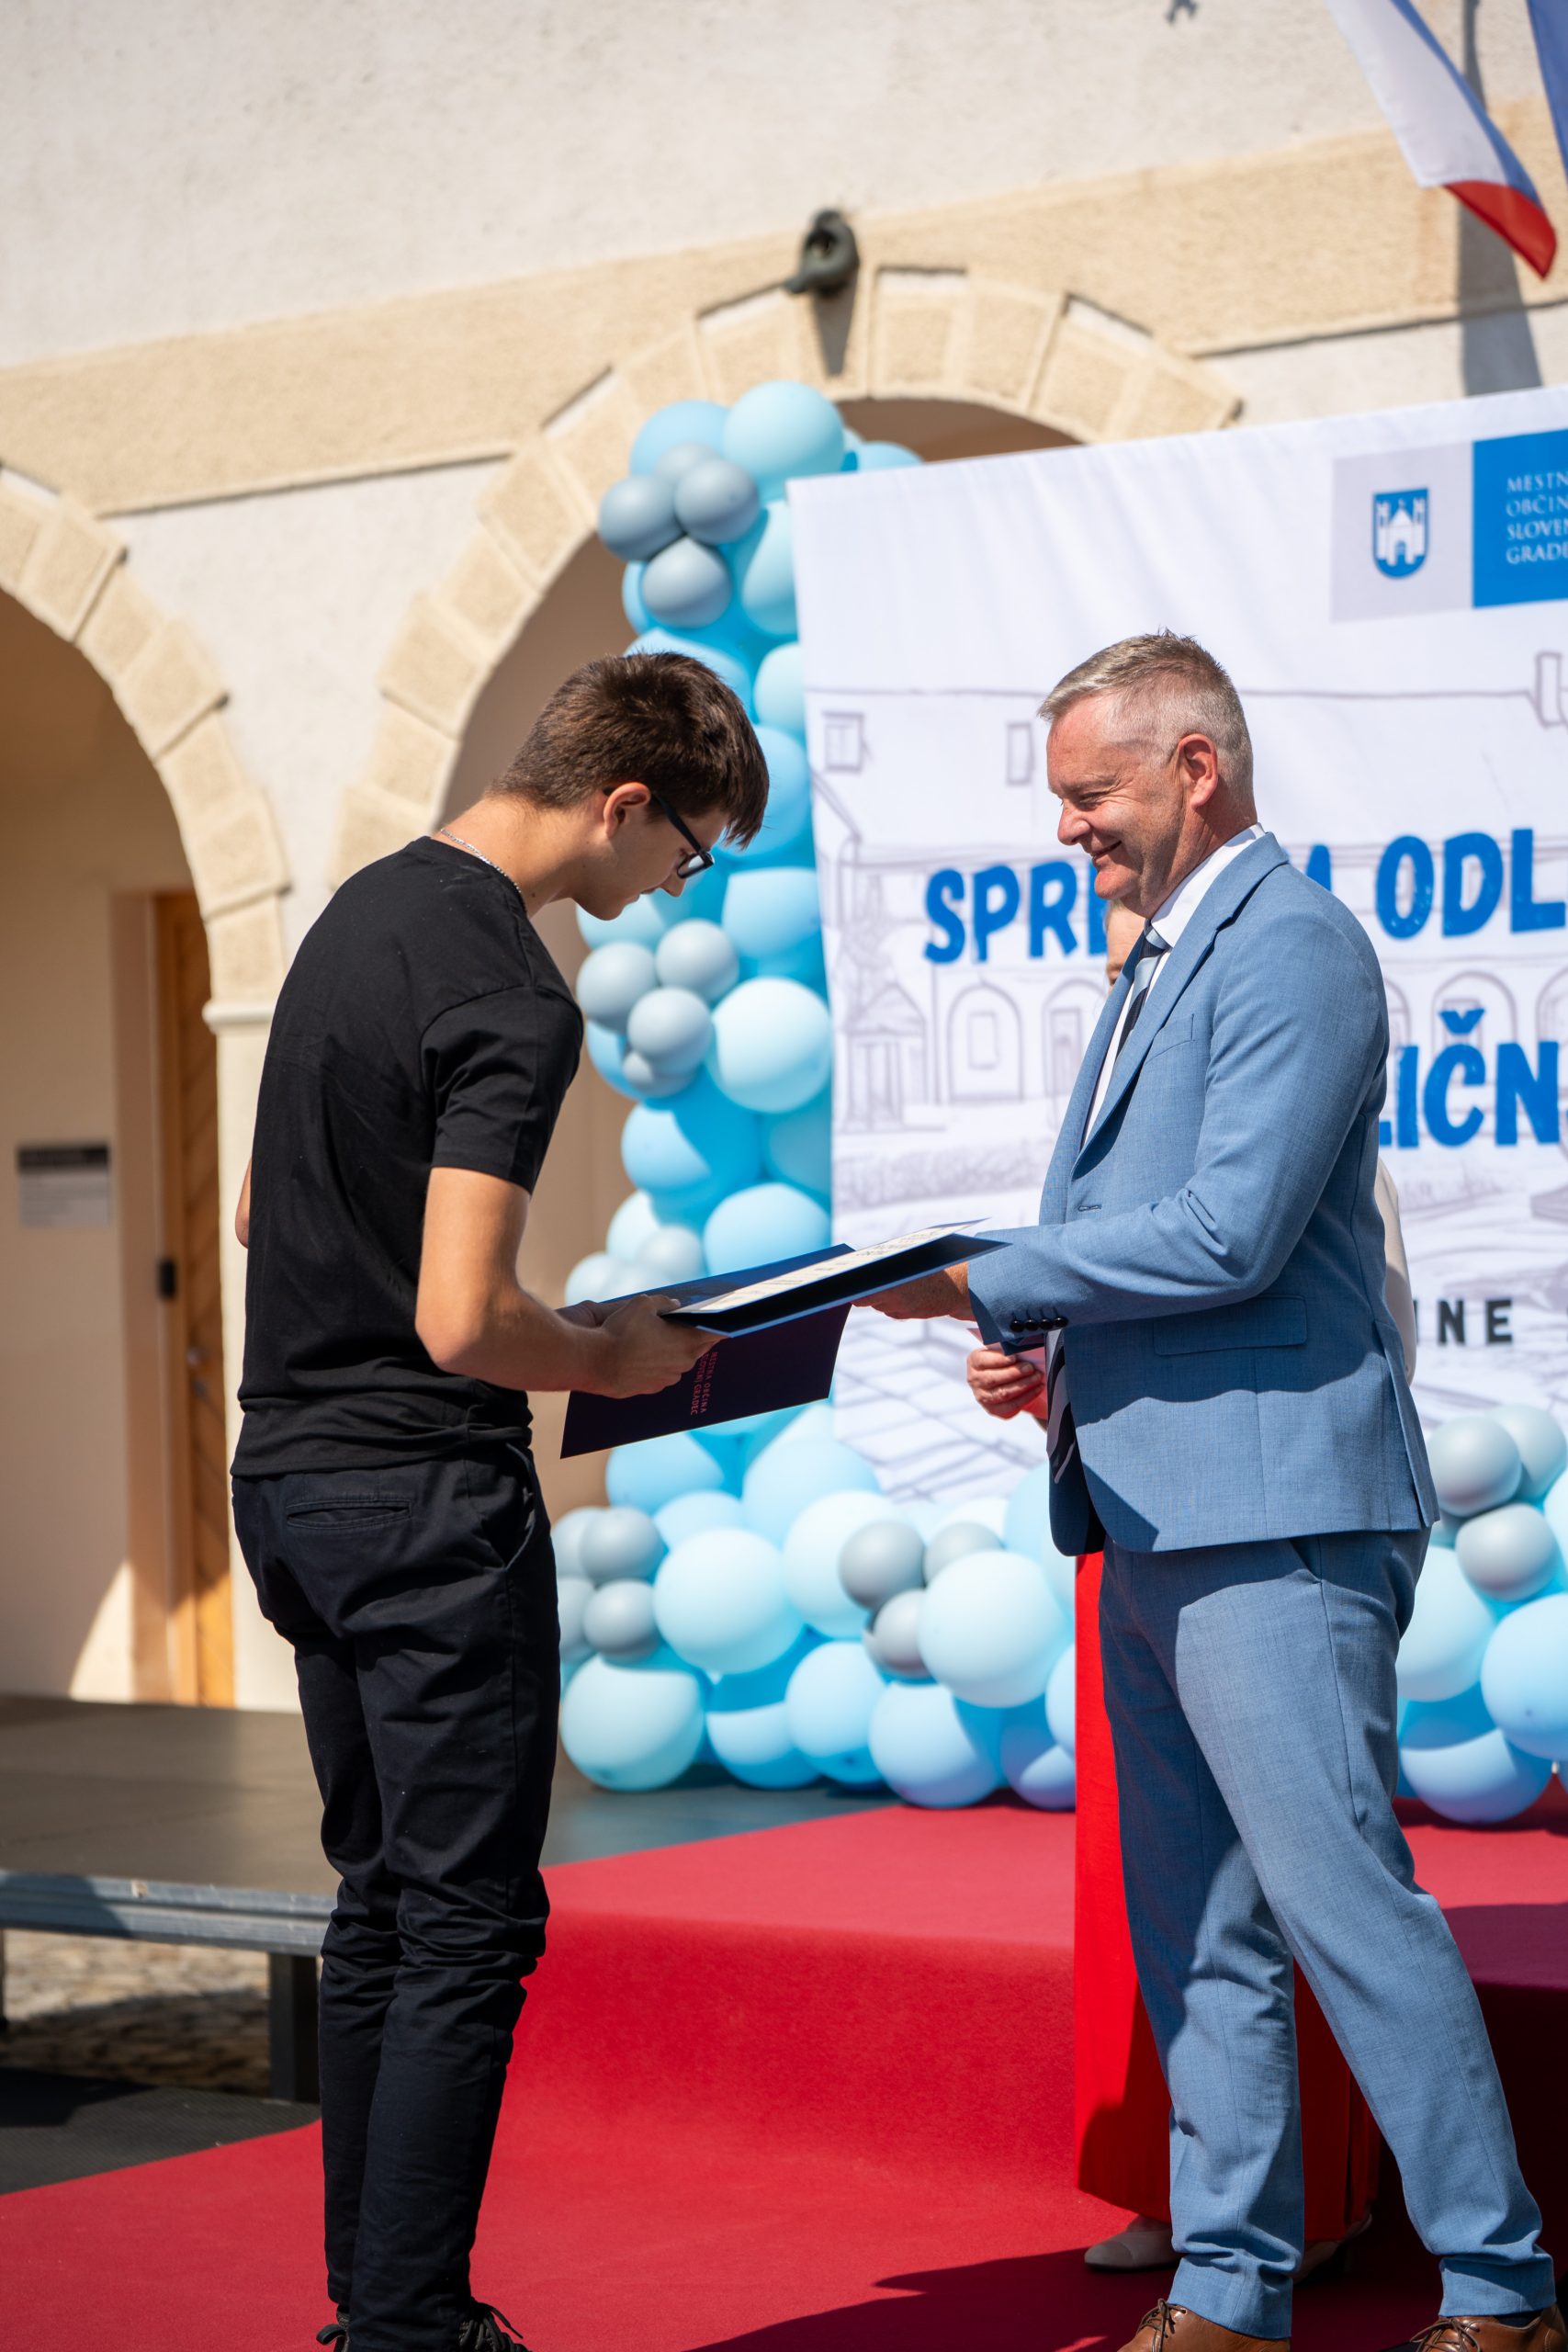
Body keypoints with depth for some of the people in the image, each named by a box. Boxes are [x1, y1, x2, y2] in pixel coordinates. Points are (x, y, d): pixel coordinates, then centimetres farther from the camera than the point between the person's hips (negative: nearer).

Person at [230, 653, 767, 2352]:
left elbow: (259, 1211, 20)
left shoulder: (364, 907, 12)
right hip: (428, 1496, -9)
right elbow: (463, 1321, -25)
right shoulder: (513, 999, -18)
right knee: (469, 1926, -3)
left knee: (382, 1908, 15)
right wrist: (608, 1357, -6)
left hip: (288, 1475, 9)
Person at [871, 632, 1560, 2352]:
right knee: (1195, 1932, 11)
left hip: (1276, 1516, -10)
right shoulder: (1159, 964, 20)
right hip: (1155, 1519, 10)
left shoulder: (1292, 949, -11)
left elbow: (1227, 1236, -20)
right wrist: (1036, 1334, 8)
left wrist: (982, 1276, -12)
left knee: (1341, 1903, -8)